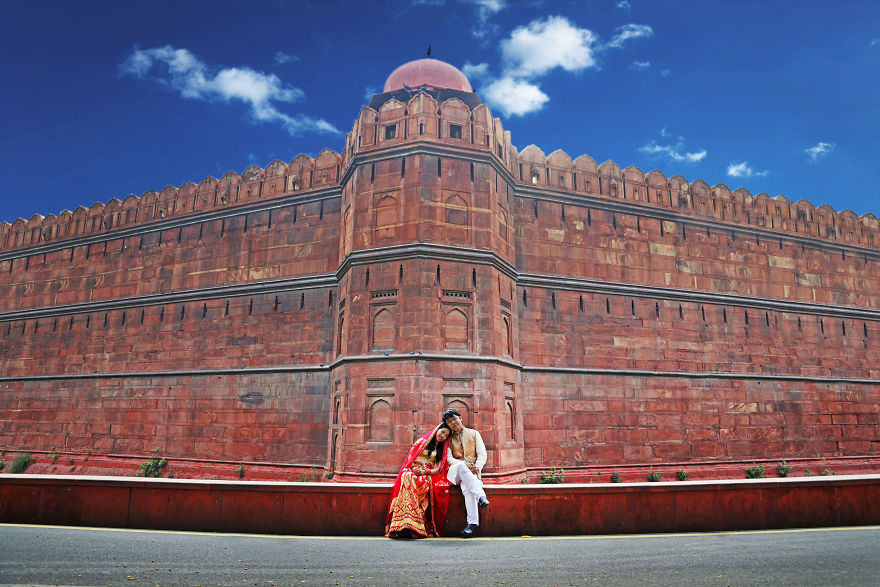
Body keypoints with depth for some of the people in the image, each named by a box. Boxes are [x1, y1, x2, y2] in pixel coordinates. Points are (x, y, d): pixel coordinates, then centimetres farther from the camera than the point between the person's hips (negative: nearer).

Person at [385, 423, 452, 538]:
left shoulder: (443, 450, 22)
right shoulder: (422, 442, 18)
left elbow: (438, 469, 8)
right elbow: (410, 458, 11)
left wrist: (425, 471, -10)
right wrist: (415, 469, -9)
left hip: (430, 475, 1)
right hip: (414, 471, -1)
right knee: (408, 480, -38)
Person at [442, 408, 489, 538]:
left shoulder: (474, 433, 15)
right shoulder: (449, 438, 15)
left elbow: (482, 455, 5)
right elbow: (448, 458, 2)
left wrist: (476, 467, -15)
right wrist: (465, 465, -16)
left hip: (472, 472, 0)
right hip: (454, 472, 0)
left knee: (466, 486, -37)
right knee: (461, 466, -38)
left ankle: (472, 522, -49)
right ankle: (481, 496, -54)